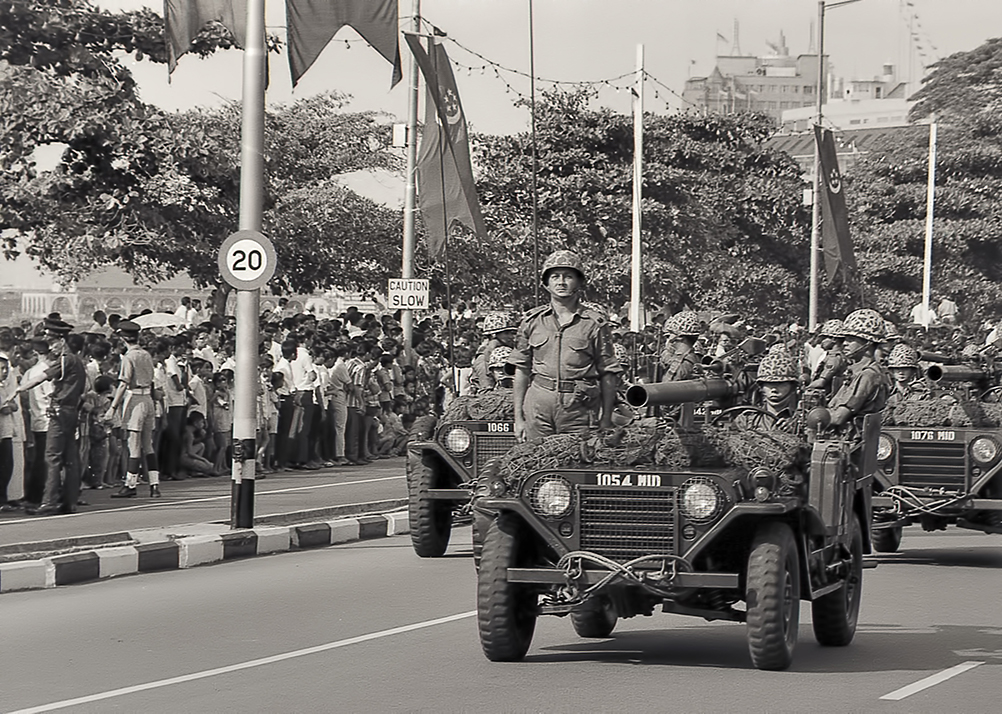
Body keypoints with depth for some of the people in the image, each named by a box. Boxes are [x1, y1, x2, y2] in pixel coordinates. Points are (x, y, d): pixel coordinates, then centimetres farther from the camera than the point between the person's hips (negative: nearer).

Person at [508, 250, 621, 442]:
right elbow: (521, 371, 10)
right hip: (538, 407, 2)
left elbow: (608, 374, 3)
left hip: (579, 410, -2)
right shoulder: (532, 321, 9)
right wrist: (518, 418, 6)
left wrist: (605, 422, -2)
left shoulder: (595, 323, 3)